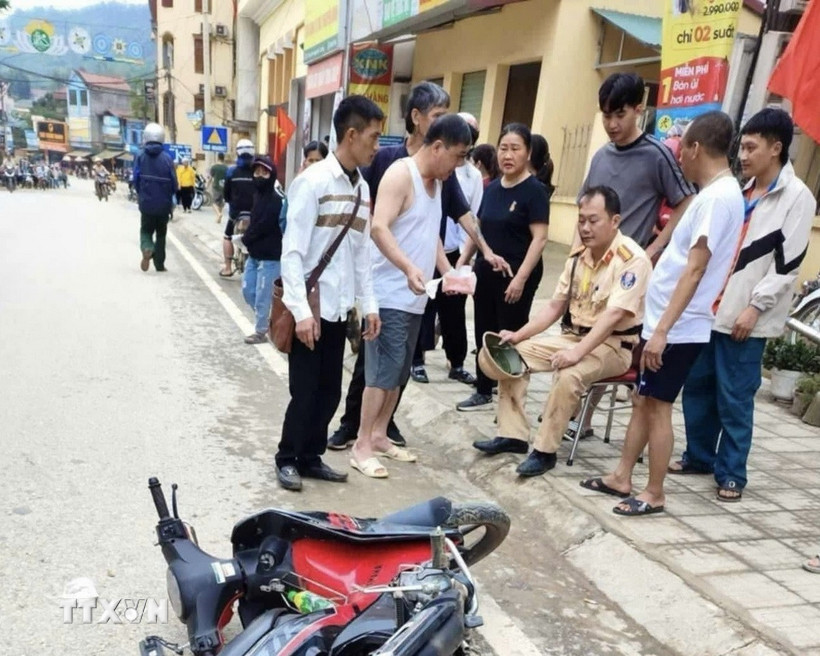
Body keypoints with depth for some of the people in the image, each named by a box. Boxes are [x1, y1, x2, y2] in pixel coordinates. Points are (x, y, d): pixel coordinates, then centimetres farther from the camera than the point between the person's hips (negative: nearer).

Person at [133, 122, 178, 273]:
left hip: (146, 204, 0)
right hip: (164, 204, 0)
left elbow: (135, 180, -5)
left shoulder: (141, 157, -6)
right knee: (161, 233, 15)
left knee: (146, 230, 15)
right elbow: (174, 183, -6)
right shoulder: (167, 158, -7)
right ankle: (159, 264, 16)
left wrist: (141, 195, 14)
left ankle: (147, 249, -17)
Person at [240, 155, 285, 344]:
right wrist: (247, 238, -2)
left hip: (270, 256, -9)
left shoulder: (275, 200, -16)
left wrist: (245, 238, -4)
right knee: (247, 290, 15)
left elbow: (262, 226, -18)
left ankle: (260, 331, 14)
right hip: (254, 254, 9)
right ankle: (266, 319, 32)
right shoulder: (257, 195, 10)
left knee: (262, 295, 0)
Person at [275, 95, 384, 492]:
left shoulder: (362, 188, 9)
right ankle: (287, 459, 24)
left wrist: (369, 303, 10)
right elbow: (292, 252, -16)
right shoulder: (313, 181, -13)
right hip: (311, 308, -6)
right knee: (305, 391, 4)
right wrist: (301, 310, -21)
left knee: (329, 391, 12)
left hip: (339, 308, 6)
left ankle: (310, 457, 28)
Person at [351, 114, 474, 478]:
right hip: (389, 294, -9)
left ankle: (379, 435, 24)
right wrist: (408, 268, -36)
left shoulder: (435, 181, 16)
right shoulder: (401, 174, -12)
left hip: (415, 296, 9)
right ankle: (361, 445, 3)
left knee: (399, 371, 13)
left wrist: (448, 272, 14)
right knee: (383, 370, -7)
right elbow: (379, 228, -24)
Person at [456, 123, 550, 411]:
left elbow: (539, 238, -16)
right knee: (484, 333, 13)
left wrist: (520, 277, -22)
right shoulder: (492, 188, 10)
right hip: (486, 271, 7)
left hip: (517, 275, -7)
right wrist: (462, 262, 13)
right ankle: (483, 393, 27)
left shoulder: (534, 190, -10)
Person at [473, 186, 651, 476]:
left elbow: (613, 316, -28)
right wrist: (519, 334, -2)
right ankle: (512, 435, -1)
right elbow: (555, 306, 9)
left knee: (568, 375, -35)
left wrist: (578, 352, -37)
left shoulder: (631, 259, -18)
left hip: (613, 345, -8)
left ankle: (545, 450, -19)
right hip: (574, 336, 8)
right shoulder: (578, 256, 6)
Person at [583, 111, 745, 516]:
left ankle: (654, 494, 13)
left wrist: (662, 330, -25)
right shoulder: (717, 193, 14)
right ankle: (621, 478, 24)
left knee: (657, 406, 0)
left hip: (678, 328, -10)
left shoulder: (718, 196, -17)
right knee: (643, 401, 14)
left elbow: (695, 270, -23)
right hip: (666, 322, 10)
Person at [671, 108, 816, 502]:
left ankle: (731, 473, 13)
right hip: (711, 307, 7)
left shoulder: (796, 196, -4)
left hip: (748, 317, -7)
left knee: (734, 399, -1)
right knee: (696, 386, 11)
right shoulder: (742, 191, 16)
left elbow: (788, 262, -10)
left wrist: (754, 307, -15)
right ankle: (699, 456, 26)